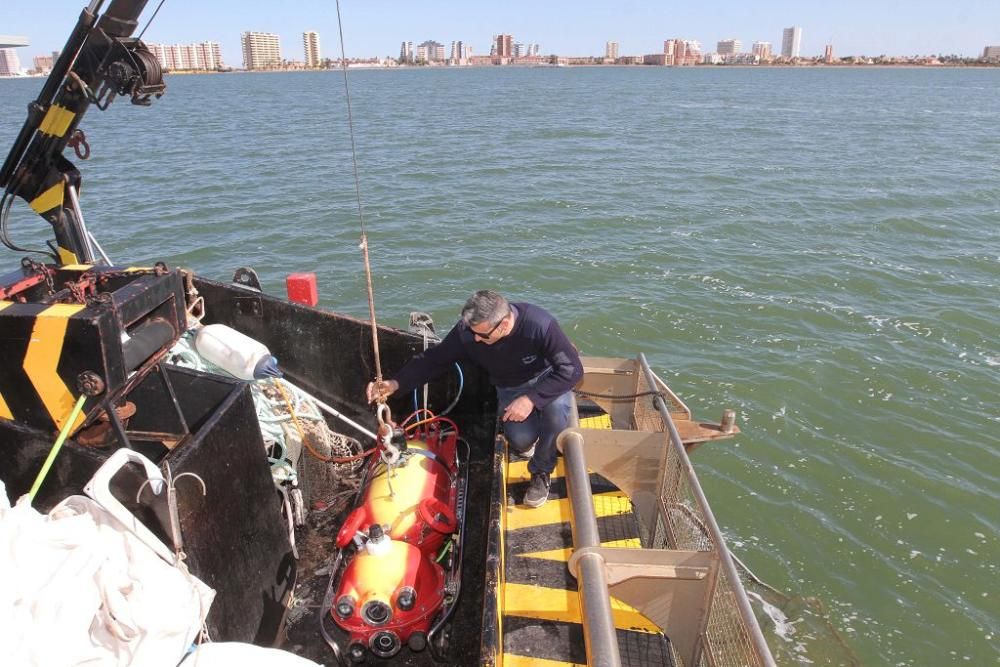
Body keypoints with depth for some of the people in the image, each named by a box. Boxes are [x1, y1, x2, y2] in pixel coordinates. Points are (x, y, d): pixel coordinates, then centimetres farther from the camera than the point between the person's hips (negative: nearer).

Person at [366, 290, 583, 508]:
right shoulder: (467, 330, -24)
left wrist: (531, 399, -36)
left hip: (545, 378, -1)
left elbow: (572, 369, -28)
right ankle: (526, 440, 16)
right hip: (510, 388, 2)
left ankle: (541, 472, -9)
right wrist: (396, 383, -27)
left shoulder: (539, 325, -34)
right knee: (521, 439, -26)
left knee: (556, 407, -36)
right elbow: (434, 358, -13)